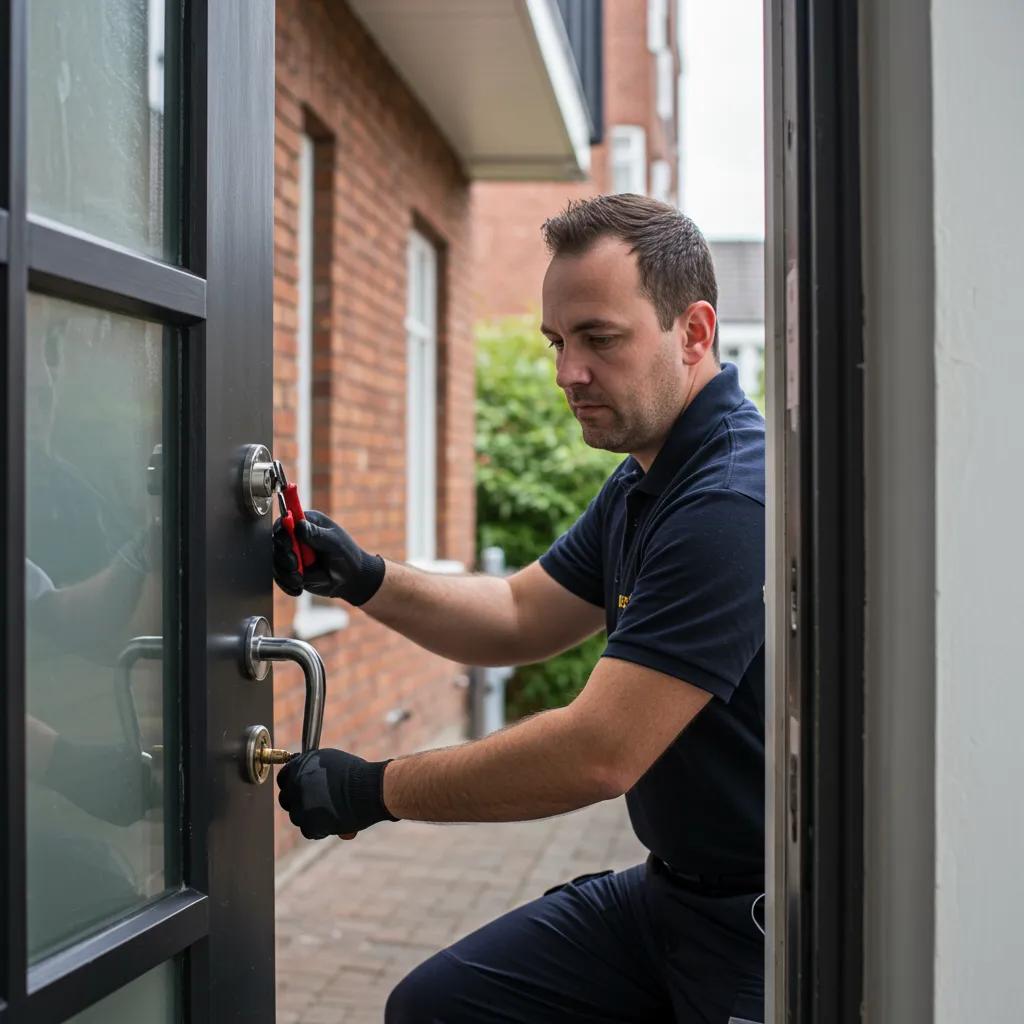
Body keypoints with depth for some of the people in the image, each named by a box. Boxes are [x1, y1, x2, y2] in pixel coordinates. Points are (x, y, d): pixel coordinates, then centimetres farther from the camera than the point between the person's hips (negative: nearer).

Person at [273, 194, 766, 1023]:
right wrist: (364, 578, -2)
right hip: (669, 889, 8)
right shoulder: (643, 481, 8)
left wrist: (377, 790, -16)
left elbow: (599, 754, -26)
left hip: (768, 919, -8)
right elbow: (522, 618, 14)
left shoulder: (734, 500, -25)